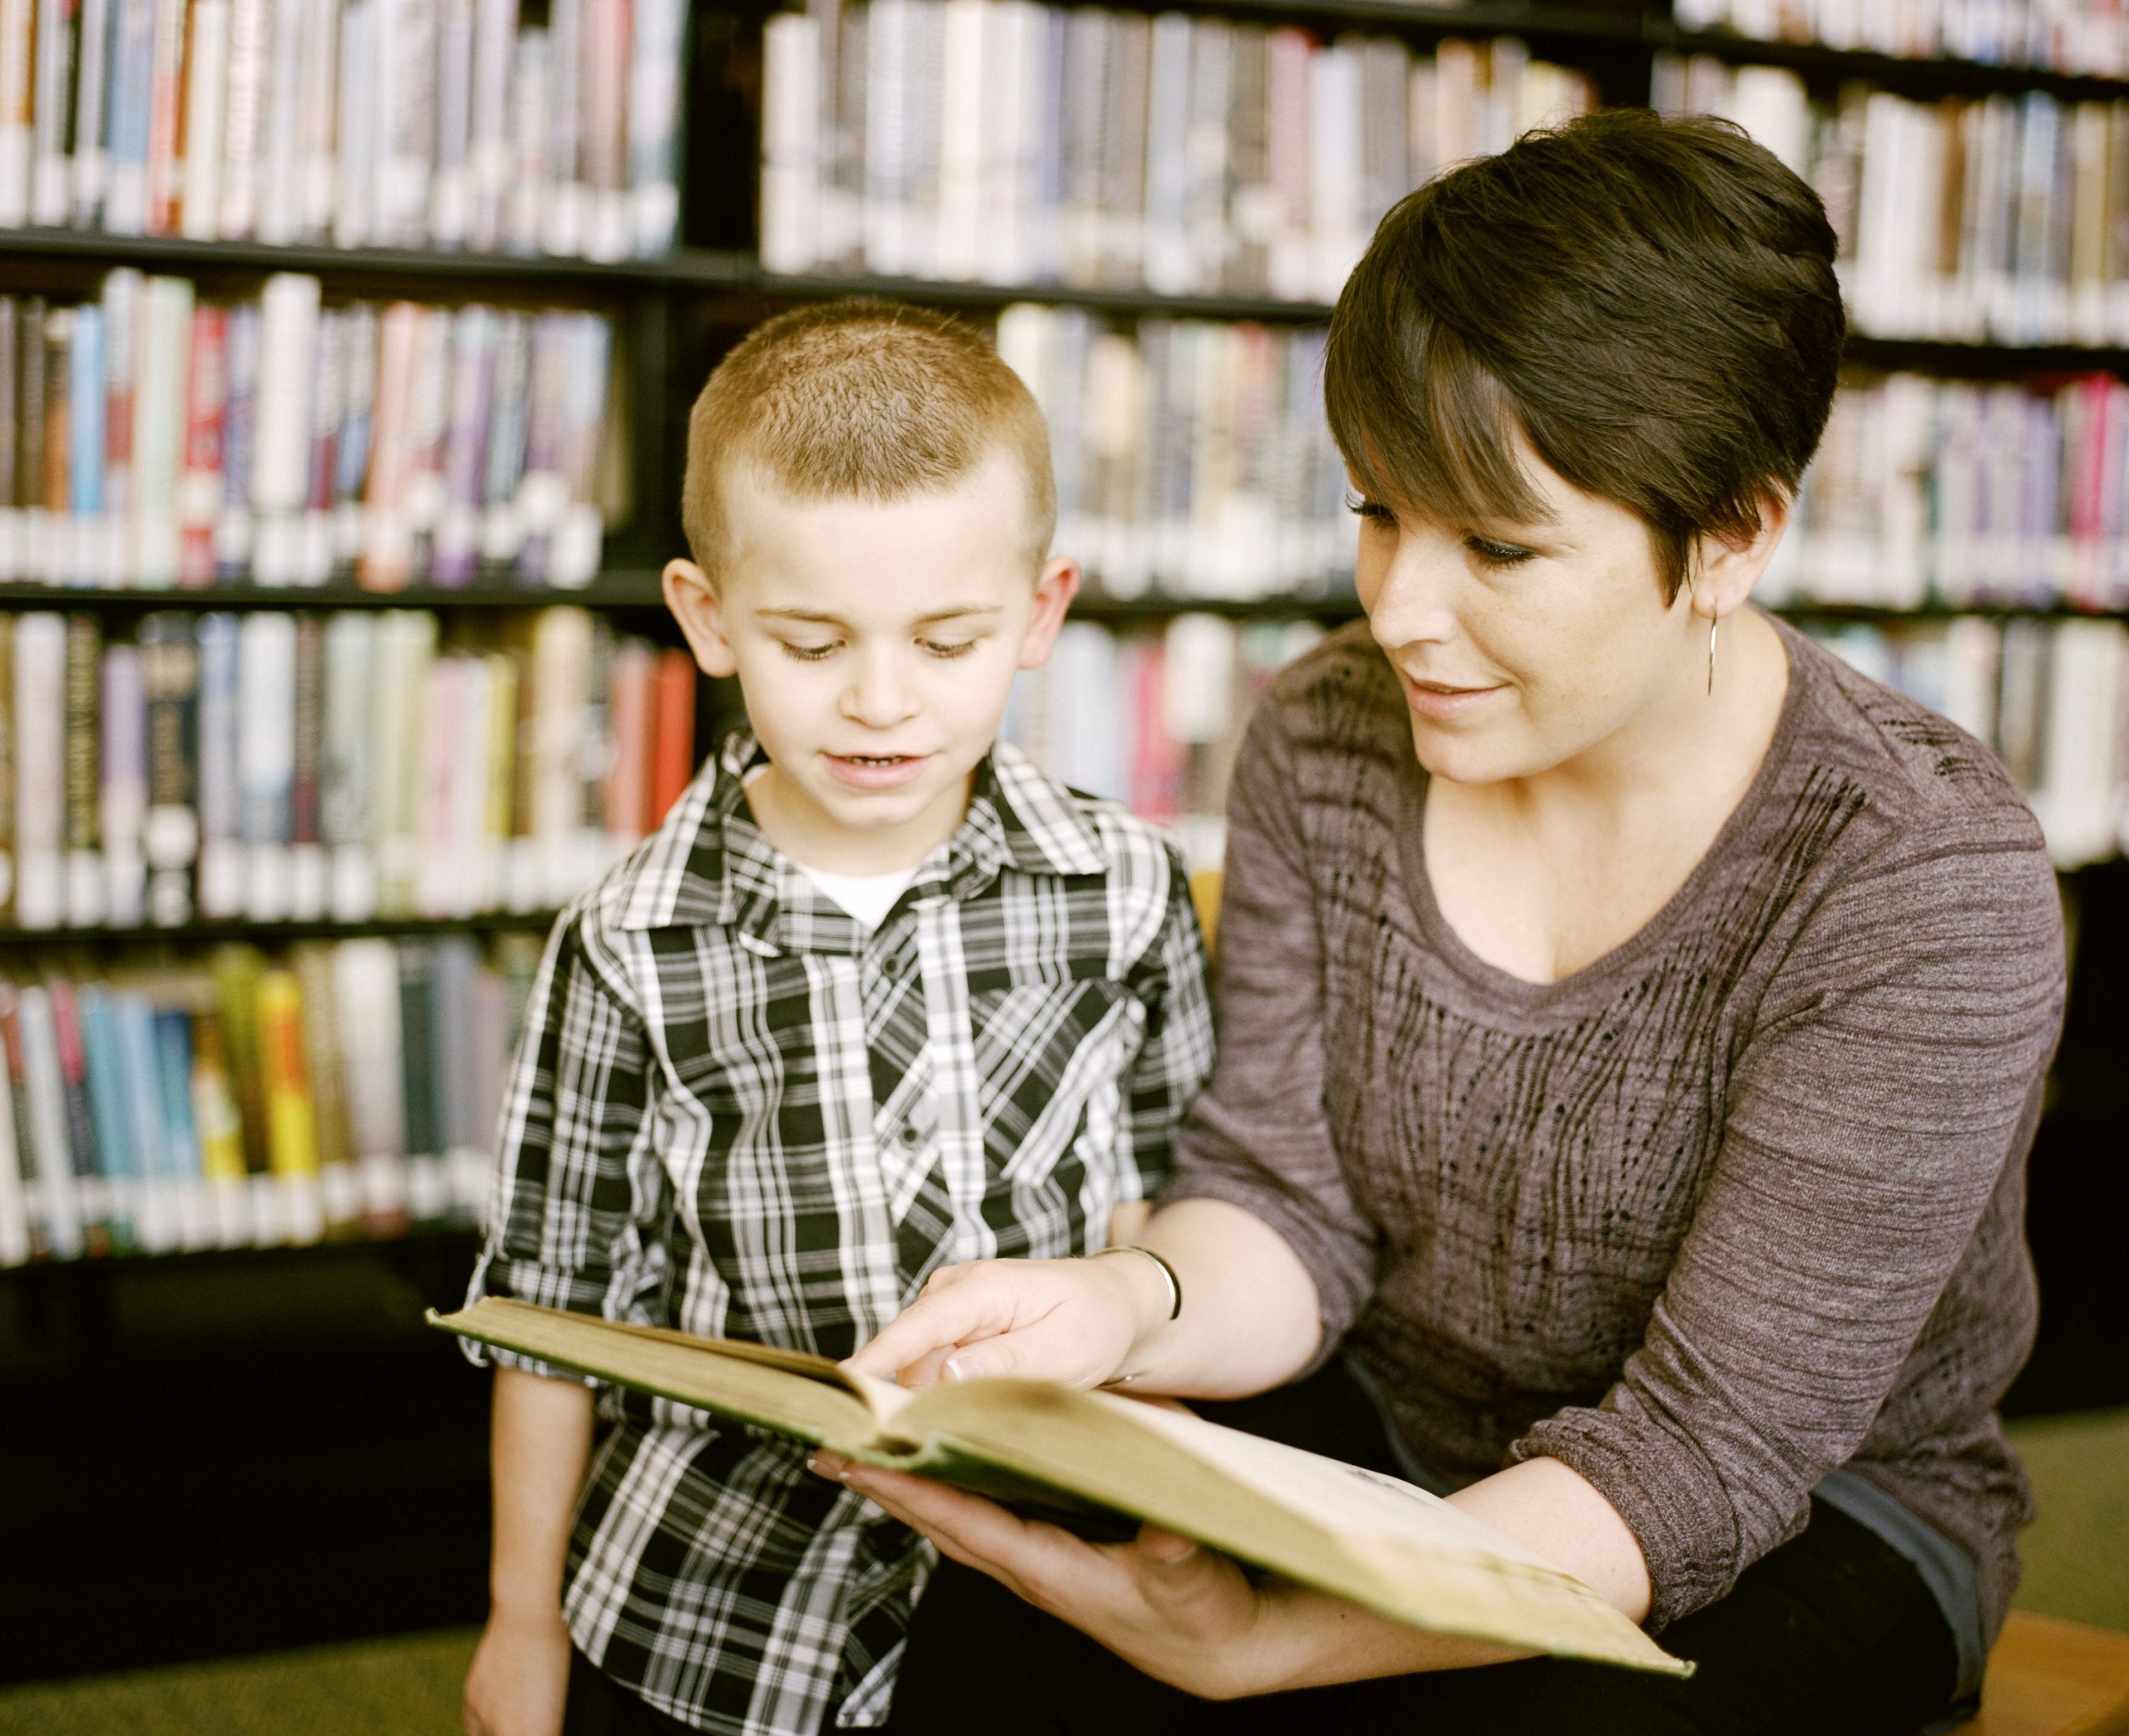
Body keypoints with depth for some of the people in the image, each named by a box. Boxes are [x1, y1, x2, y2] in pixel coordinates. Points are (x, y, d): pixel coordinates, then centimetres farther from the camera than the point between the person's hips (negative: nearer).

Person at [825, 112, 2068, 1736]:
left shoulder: (1926, 886, -22)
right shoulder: (1324, 743, -6)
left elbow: (1705, 1451, -24)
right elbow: (1287, 1205, -3)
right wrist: (1126, 1304, -29)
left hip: (1801, 1527, -3)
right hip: (1379, 1436, 3)